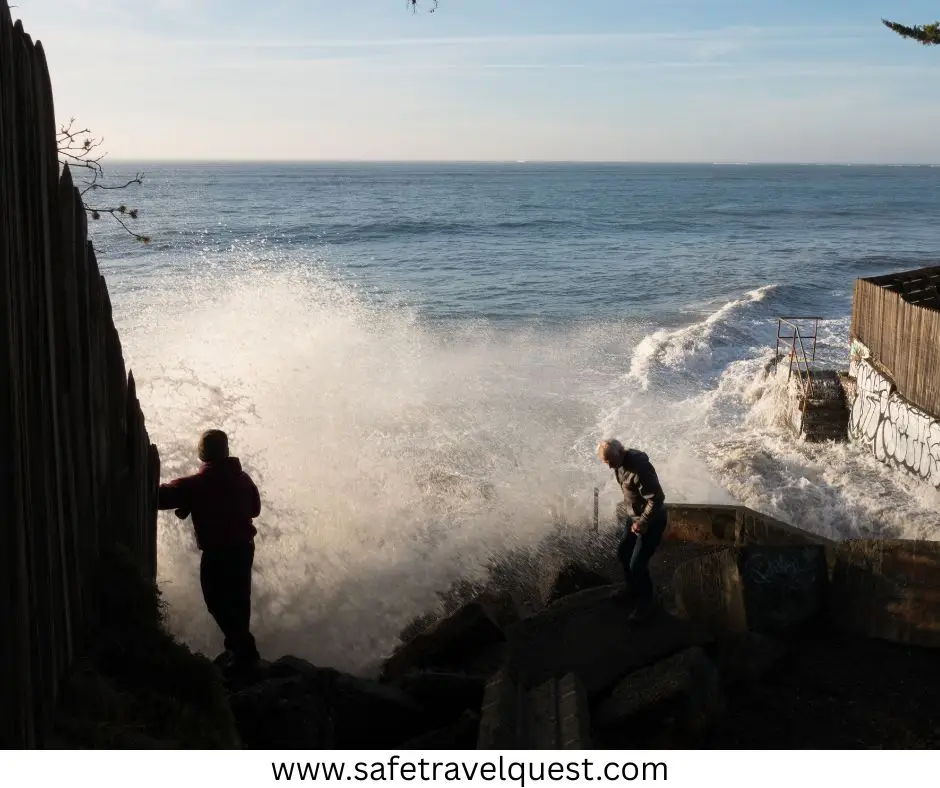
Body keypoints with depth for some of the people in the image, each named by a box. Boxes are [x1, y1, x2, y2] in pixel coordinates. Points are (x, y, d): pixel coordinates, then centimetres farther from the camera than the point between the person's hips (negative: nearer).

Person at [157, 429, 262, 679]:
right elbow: (255, 508, 14)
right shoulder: (242, 478, 2)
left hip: (217, 553, -6)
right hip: (244, 547, 6)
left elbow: (161, 497, -18)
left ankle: (246, 656, 2)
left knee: (219, 603, 4)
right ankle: (240, 648, 31)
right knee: (238, 600, 19)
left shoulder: (196, 484, -16)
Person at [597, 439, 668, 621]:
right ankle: (632, 590, 43)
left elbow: (656, 499, -29)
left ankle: (645, 603, 17)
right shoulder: (620, 463, -4)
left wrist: (642, 523, -24)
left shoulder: (640, 468, -33)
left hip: (651, 520, -9)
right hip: (634, 516, 9)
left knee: (637, 564, -5)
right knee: (623, 553, 20)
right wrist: (632, 514, 14)